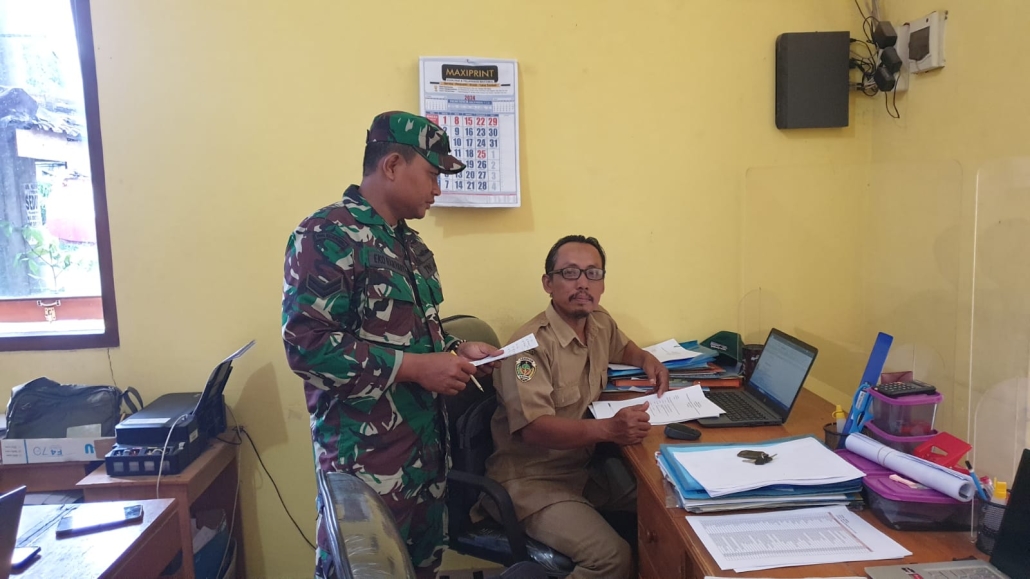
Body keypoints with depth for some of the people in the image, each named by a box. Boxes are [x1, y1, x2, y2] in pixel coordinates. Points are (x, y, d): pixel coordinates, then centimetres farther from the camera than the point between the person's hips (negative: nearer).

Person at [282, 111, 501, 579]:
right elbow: (306, 344, -23)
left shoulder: (410, 244, 13)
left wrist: (455, 350, 4)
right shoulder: (327, 236, -15)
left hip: (426, 444, 9)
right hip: (366, 456, -8)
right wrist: (414, 367, -23)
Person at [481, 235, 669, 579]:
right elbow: (534, 428, -30)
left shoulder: (600, 323, 4)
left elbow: (622, 347, 29)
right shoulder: (532, 344, -21)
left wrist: (648, 360, 6)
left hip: (586, 465, 8)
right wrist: (608, 429, -42)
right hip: (533, 478, -8)